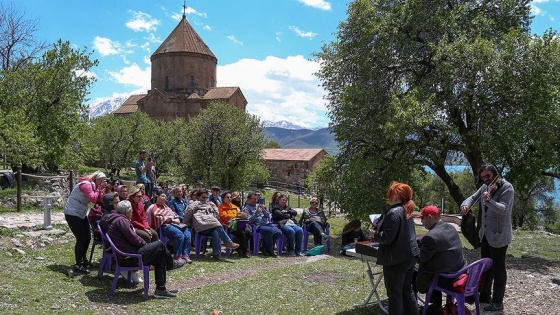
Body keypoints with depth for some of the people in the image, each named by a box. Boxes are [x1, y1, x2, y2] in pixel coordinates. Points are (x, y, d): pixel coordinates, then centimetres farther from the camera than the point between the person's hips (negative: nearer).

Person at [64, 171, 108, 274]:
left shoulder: (93, 186, 8)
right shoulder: (86, 185, -20)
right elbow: (93, 199, -31)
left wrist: (101, 190, -9)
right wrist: (99, 188, -21)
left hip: (81, 214, 10)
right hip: (72, 214, -10)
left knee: (87, 237, 11)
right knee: (81, 238, -11)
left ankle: (83, 260, 28)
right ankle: (78, 265, -3)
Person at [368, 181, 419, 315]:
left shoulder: (394, 212, -21)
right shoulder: (407, 211, 10)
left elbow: (387, 238, -24)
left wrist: (374, 234, -6)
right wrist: (378, 229, 15)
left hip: (397, 259, -9)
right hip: (409, 255, 9)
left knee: (394, 294, 2)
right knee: (407, 290, 18)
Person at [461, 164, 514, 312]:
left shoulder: (507, 187, -15)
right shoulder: (485, 187, 6)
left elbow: (503, 209, -26)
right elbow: (473, 197, 8)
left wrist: (488, 200, -44)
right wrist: (466, 204, -15)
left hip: (498, 235, -7)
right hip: (485, 233, 7)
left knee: (498, 268, 1)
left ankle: (498, 302, 11)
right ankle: (485, 295, 31)